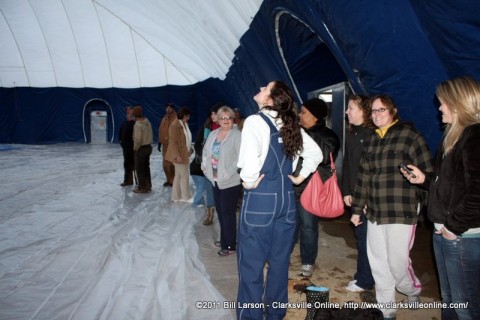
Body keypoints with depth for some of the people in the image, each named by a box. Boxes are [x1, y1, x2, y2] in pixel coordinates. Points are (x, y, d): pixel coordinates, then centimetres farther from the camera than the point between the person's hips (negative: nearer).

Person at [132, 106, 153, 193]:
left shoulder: (137, 124, -19)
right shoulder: (147, 122, 4)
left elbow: (137, 139, -22)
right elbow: (151, 135, 5)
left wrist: (135, 148, -9)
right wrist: (149, 143, 11)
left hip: (141, 149, -8)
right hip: (148, 147, 8)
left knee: (139, 169, 3)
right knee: (146, 167, 17)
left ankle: (142, 188, 9)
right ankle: (148, 186, 24)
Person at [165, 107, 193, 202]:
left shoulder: (185, 124, 10)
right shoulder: (175, 125, -18)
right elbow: (173, 142, -21)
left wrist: (190, 149, 16)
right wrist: (177, 155, -24)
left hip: (184, 154, 9)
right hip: (178, 155, -9)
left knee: (178, 175, 13)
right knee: (185, 175, -2)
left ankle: (176, 196, 22)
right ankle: (186, 197, 11)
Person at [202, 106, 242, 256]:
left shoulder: (237, 135, -14)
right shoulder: (213, 134, 9)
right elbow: (206, 152, 20)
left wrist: (228, 173, -21)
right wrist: (206, 167, 9)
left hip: (230, 182, -7)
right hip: (215, 180, 7)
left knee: (228, 213, -1)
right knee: (220, 212, 16)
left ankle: (230, 246, 12)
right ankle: (224, 241, 31)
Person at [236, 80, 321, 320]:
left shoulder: (255, 121, -12)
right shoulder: (291, 126, 8)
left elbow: (250, 158, -29)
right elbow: (316, 153, 17)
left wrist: (249, 181, -13)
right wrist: (301, 176, 15)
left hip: (260, 199, -7)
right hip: (286, 198, 7)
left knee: (251, 264, 6)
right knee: (279, 261, 18)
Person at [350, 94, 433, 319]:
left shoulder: (410, 135, -6)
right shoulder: (373, 140, 13)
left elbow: (426, 172, -6)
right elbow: (363, 175, 13)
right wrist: (357, 208, 14)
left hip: (401, 212, -6)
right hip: (375, 212, 6)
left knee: (397, 262, 0)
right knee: (378, 263, 10)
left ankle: (413, 290, 34)